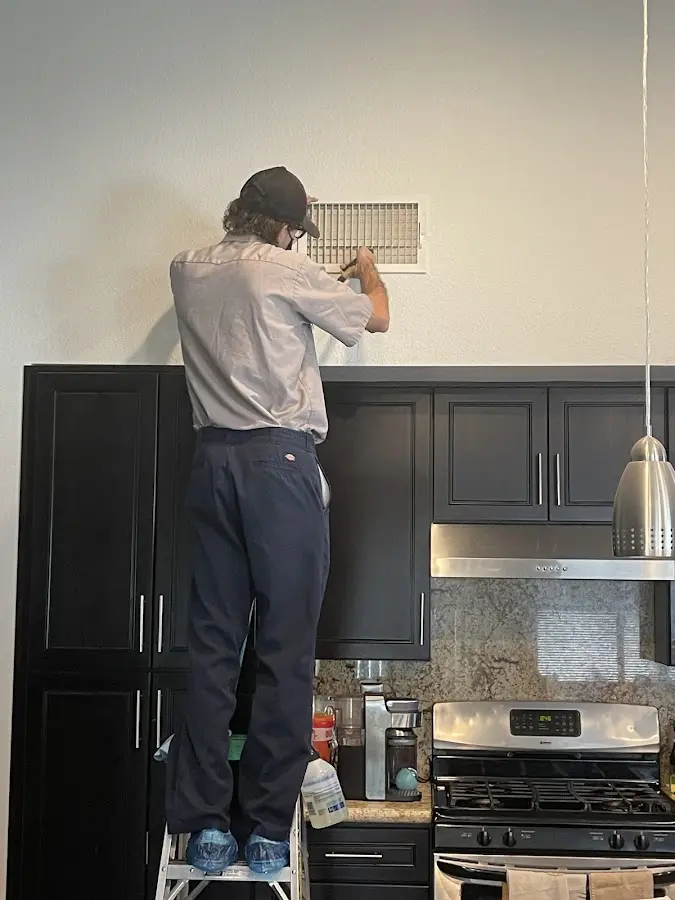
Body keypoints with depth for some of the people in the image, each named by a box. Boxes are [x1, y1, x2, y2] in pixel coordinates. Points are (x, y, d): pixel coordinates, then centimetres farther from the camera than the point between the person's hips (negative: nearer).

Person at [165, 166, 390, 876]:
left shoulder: (187, 271, 12)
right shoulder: (288, 270, -2)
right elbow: (376, 318, 13)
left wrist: (264, 214, 50)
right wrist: (368, 270, 34)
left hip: (213, 458, 5)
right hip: (281, 458, -5)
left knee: (211, 645, 6)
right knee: (286, 649, -2)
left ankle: (204, 826, 6)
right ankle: (266, 830, 1)